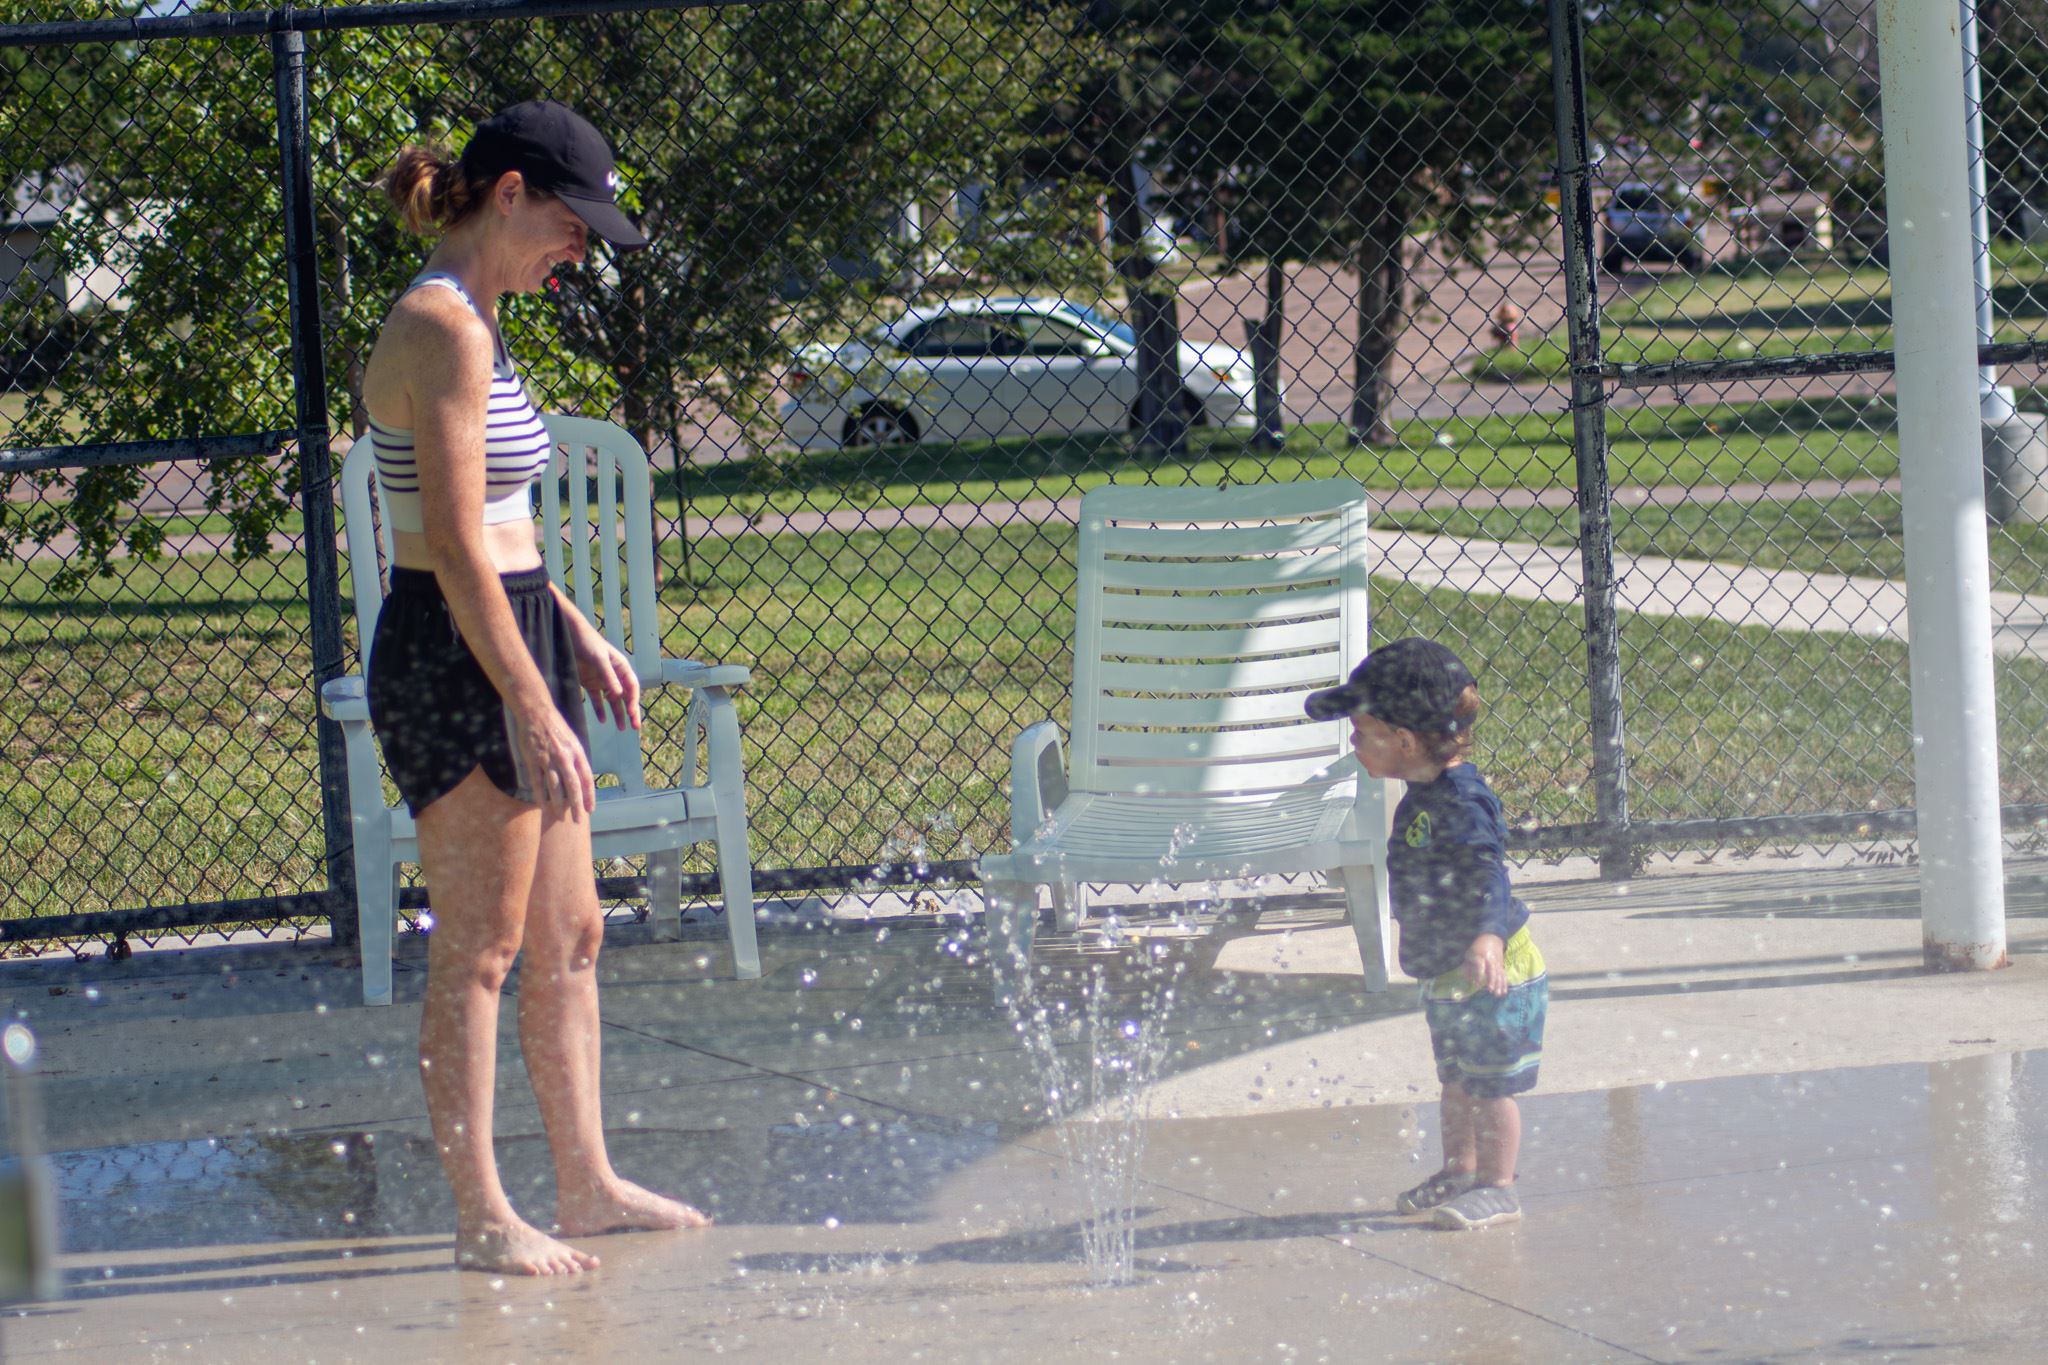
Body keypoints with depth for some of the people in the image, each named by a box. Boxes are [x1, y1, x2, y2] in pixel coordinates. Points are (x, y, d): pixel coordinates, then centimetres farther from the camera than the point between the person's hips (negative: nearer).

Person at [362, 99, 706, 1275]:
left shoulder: (472, 324, 14)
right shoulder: (444, 330, -17)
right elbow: (456, 549, -22)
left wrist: (577, 636, 22)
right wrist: (533, 711, -23)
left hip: (513, 639, 10)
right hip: (453, 658, -10)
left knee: (570, 937, 13)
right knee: (480, 954, -2)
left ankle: (588, 1184, 21)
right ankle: (483, 1215, 5)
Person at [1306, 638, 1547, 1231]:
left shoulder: (1461, 802, -26)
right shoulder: (1423, 796, 5)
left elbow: (1486, 872, -37)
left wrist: (1488, 937, -53)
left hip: (1492, 972, -9)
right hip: (1446, 976, 9)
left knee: (1490, 1084, 2)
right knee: (1457, 1080, 20)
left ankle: (1497, 1187, 11)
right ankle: (1459, 1172, 33)